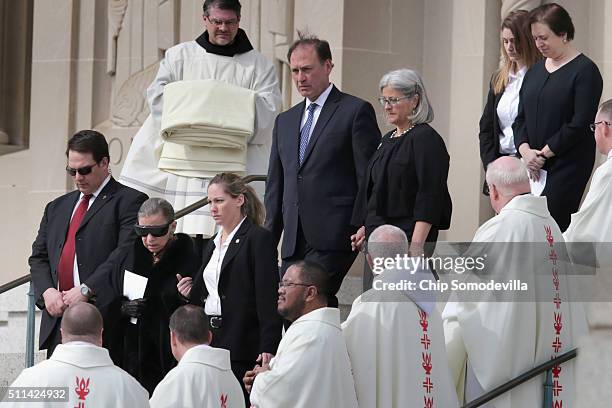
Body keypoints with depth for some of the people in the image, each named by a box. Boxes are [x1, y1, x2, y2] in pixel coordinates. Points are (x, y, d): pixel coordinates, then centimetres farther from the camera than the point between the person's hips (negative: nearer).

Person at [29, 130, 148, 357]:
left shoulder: (129, 201, 2)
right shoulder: (57, 207, 24)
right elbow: (38, 257, 20)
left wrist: (87, 289, -17)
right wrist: (47, 291, 0)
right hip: (58, 317, 6)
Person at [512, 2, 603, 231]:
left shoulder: (585, 71, -5)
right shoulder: (535, 71, 17)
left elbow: (580, 124, -12)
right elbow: (521, 118, 15)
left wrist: (544, 153, -10)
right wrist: (525, 150, -4)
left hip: (567, 167, -6)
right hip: (534, 168, 6)